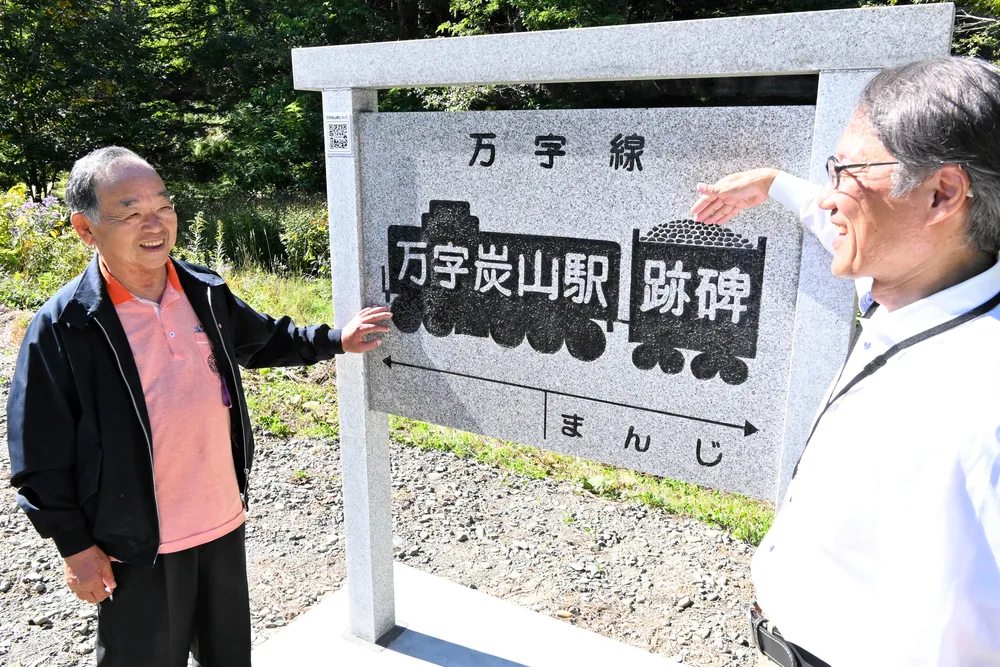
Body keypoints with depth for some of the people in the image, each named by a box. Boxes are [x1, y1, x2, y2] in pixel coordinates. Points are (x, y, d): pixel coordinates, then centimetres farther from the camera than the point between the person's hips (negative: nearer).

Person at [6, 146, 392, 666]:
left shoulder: (206, 293, -2)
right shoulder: (63, 327, -16)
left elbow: (263, 341, 17)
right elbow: (40, 454, -11)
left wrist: (334, 340, 8)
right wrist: (75, 545, -8)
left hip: (223, 522, 5)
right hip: (136, 544, -4)